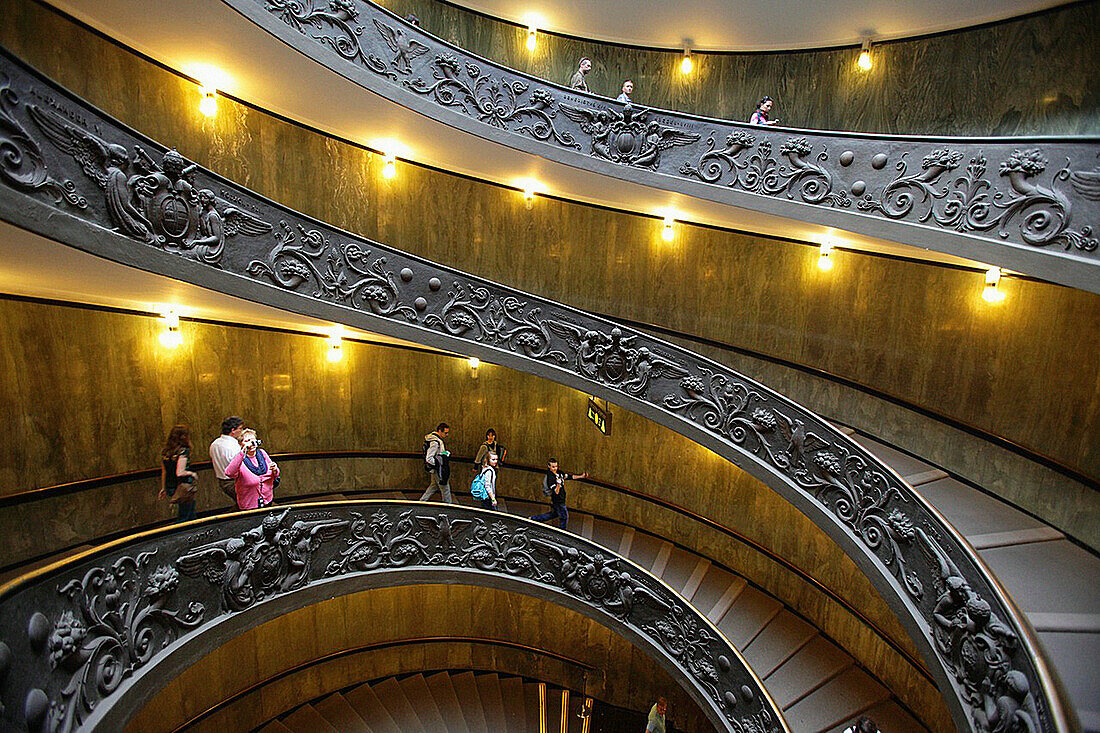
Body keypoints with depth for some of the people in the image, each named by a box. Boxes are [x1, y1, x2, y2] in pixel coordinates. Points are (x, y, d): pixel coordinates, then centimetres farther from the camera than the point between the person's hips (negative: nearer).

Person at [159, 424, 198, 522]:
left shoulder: (165, 452, 6)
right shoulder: (184, 451, -16)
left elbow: (164, 472, 14)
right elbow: (180, 473, -23)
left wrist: (163, 488, 23)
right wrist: (192, 473, -5)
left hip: (170, 489, 8)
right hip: (184, 488, -8)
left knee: (191, 516, 19)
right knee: (183, 518, 1)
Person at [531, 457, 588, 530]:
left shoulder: (559, 473, -1)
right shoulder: (550, 477, -25)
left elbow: (570, 476, 7)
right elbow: (556, 492, -28)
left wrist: (581, 476, -1)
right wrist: (558, 484, -45)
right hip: (557, 500, -9)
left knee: (553, 514, 25)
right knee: (564, 517, 3)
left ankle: (534, 518, 35)